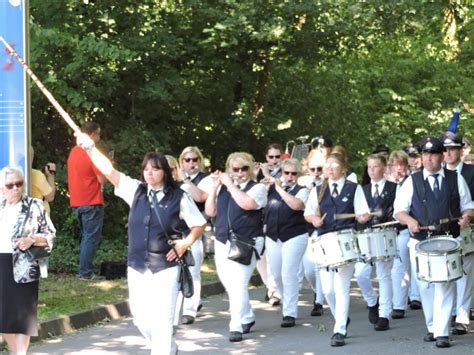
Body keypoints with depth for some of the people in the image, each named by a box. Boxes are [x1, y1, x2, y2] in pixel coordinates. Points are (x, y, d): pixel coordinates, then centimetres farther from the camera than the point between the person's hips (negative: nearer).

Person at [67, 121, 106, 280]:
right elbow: (102, 179, -15)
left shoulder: (74, 152, 11)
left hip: (76, 202, 8)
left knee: (86, 237, 16)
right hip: (92, 202, -8)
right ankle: (85, 272, -5)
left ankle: (85, 270, 16)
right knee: (91, 238, -4)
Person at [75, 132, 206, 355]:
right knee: (141, 319, 10)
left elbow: (199, 225, 6)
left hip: (165, 267, -4)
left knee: (162, 319, -7)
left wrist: (185, 243, -8)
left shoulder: (178, 197, -3)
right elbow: (108, 171, -3)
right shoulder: (136, 190, 5)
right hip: (137, 267, 4)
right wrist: (90, 148, -14)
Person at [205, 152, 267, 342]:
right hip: (222, 242, 6)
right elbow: (210, 212, 9)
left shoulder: (257, 188, -3)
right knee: (228, 283, 12)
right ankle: (247, 318, 31)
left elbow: (247, 203, -24)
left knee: (239, 283, -15)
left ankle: (236, 326, -12)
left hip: (246, 243, -6)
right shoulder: (223, 187, 11)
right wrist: (215, 187, 1)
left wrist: (230, 184, -15)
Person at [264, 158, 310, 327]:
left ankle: (290, 314, -8)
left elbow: (296, 205, -23)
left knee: (288, 274, -11)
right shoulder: (272, 188, 9)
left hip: (294, 237, -5)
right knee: (277, 275, 9)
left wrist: (280, 189, -18)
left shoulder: (302, 190, -4)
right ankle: (288, 305, 32)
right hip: (273, 237, 5)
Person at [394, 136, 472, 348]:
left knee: (445, 286, -10)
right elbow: (399, 210, 4)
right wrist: (409, 220, -17)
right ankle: (432, 327, 22)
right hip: (420, 242, 1)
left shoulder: (456, 179, 8)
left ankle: (442, 333, -10)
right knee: (425, 287, 6)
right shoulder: (412, 182, 6)